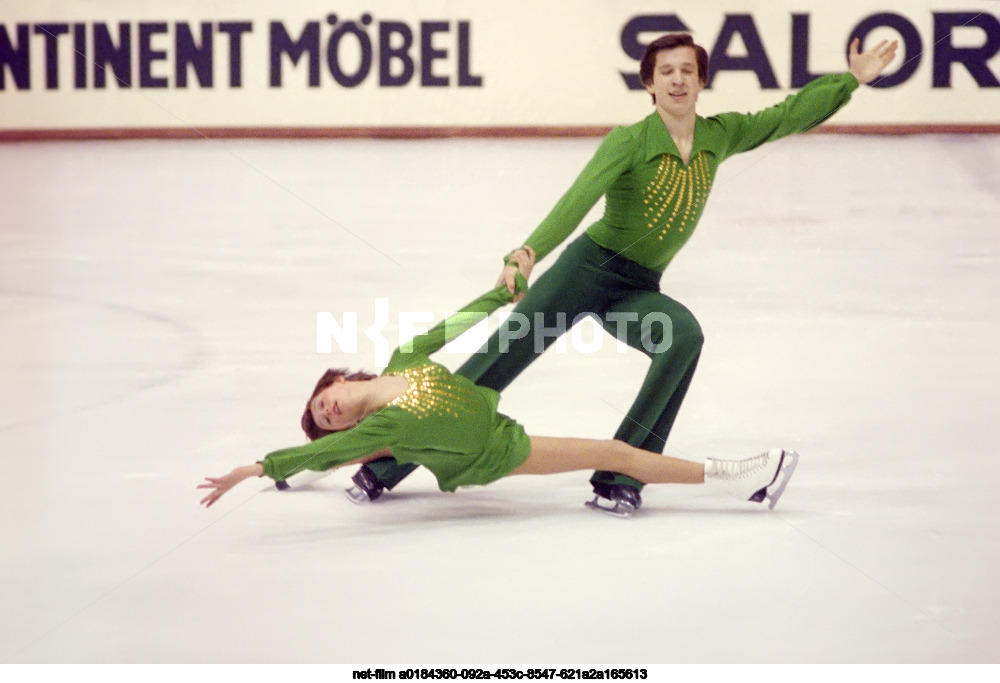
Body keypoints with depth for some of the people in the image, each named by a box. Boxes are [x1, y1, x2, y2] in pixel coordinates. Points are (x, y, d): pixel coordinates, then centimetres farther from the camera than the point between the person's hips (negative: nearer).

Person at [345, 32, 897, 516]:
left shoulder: (720, 137, 2)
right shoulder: (628, 142, -14)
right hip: (588, 267, -3)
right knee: (501, 357, -10)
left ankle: (619, 477, -23)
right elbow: (578, 200, -26)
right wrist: (529, 252, -41)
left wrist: (852, 79, 10)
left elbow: (787, 116, 12)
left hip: (639, 290, 4)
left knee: (685, 336, -30)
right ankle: (387, 464, 1)